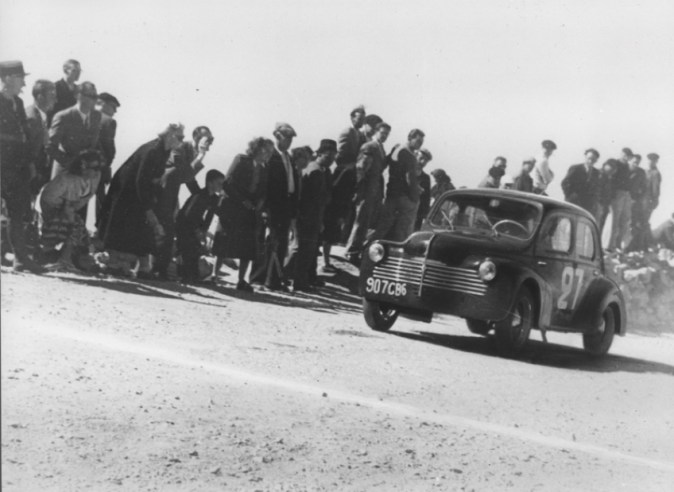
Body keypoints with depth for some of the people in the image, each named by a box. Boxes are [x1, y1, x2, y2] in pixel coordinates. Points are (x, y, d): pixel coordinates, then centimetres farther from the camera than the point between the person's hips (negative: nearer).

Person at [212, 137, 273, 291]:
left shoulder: (263, 169, 12)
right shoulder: (241, 160, -4)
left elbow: (263, 191, 16)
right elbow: (228, 183, -10)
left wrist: (260, 202, -6)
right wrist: (242, 201, -15)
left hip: (251, 211, 5)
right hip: (233, 209, -5)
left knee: (249, 246, -2)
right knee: (225, 242, -4)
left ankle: (241, 281, 1)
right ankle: (214, 275, 4)